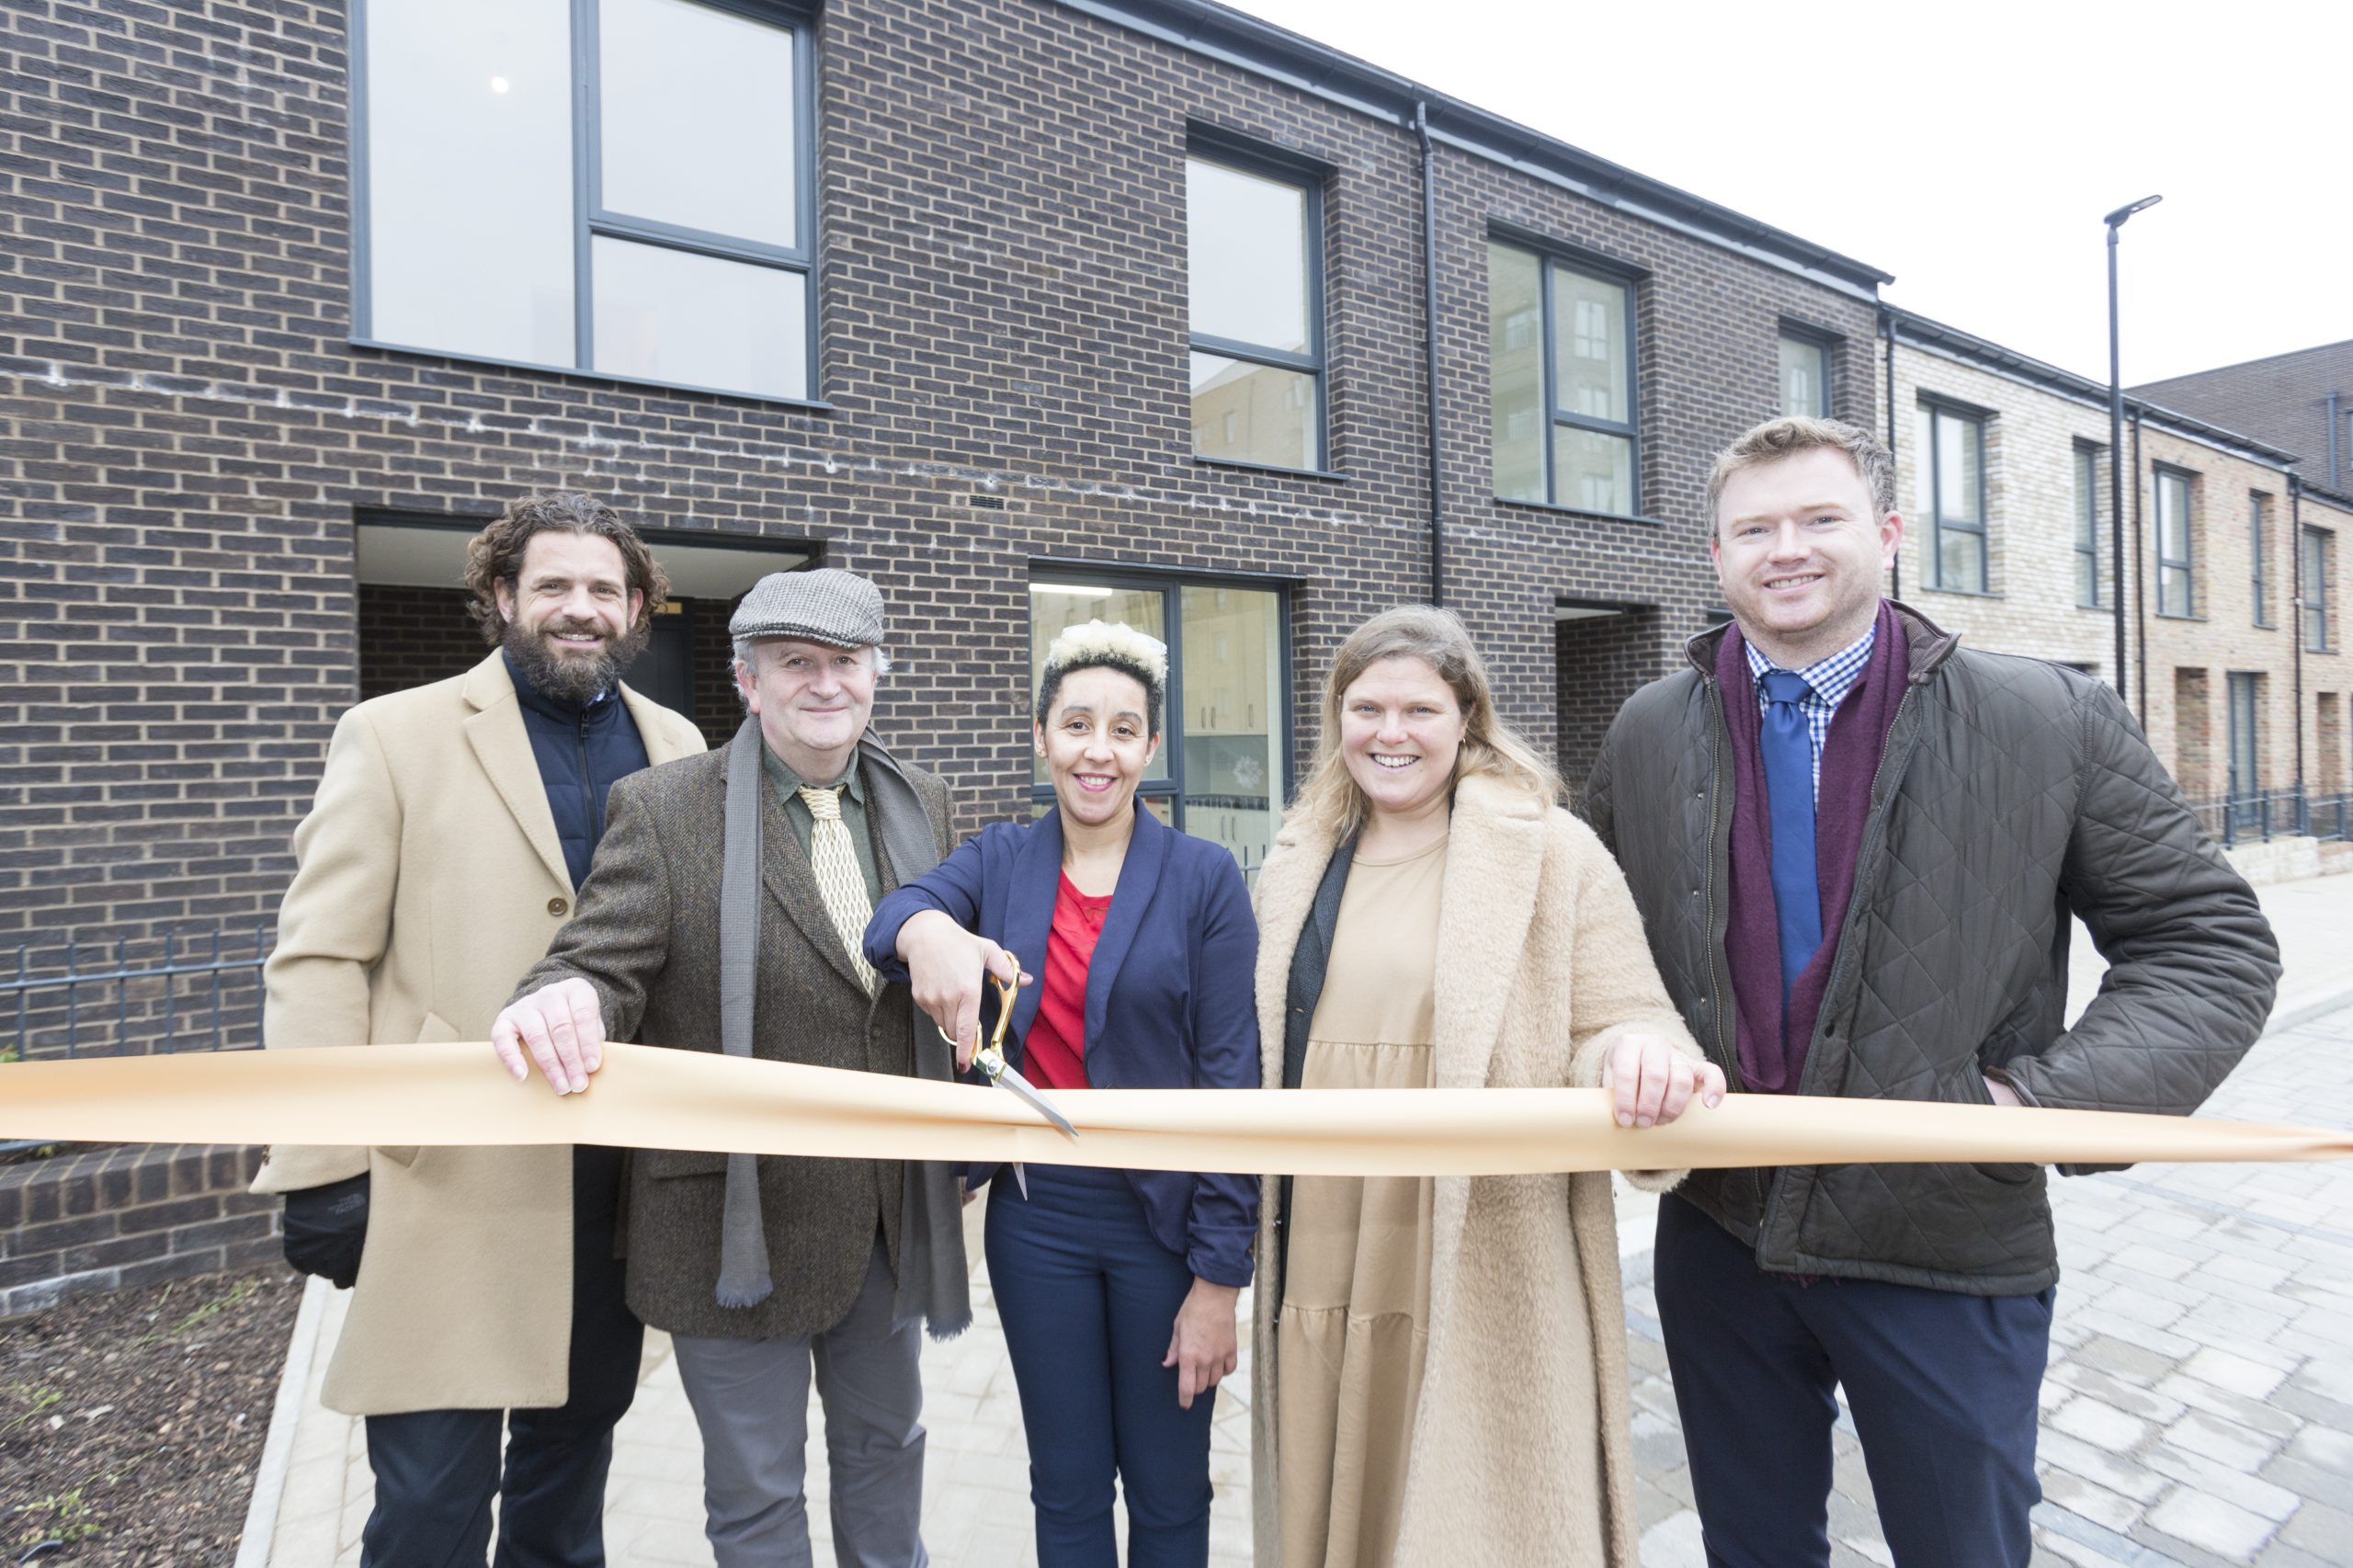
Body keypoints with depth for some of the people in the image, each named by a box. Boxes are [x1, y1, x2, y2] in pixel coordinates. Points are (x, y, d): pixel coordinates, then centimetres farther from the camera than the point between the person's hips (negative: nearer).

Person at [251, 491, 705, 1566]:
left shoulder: (676, 746, 6)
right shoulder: (395, 735, -3)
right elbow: (318, 962, -5)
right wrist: (323, 1172, -9)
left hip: (624, 1173, 4)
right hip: (451, 1176, -3)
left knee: (577, 1446, 20)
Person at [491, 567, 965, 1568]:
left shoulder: (920, 806, 1)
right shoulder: (663, 811, -12)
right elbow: (604, 968, -15)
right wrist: (559, 1003, -38)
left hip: (895, 1212, 5)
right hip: (740, 1222, -4)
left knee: (885, 1445, 27)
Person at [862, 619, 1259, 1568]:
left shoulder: (1203, 878, -8)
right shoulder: (1001, 860, 0)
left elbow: (1230, 1080, -9)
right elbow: (897, 908, -19)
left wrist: (1219, 1277, -9)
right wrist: (927, 929, -44)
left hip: (1164, 1216, -1)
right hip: (1035, 1214, 2)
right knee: (1066, 1489, 19)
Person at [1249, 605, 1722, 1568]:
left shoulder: (1549, 850, -7)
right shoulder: (1300, 863, 7)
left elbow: (1613, 1028, -8)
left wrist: (1641, 1059, -30)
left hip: (1483, 1273, -4)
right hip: (1325, 1265, 5)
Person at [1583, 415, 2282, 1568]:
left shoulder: (2049, 722, -7)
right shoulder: (1649, 734, -1)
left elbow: (2210, 940, -3)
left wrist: (2049, 1101, -16)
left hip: (1949, 1253, -1)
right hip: (1718, 1236, 2)